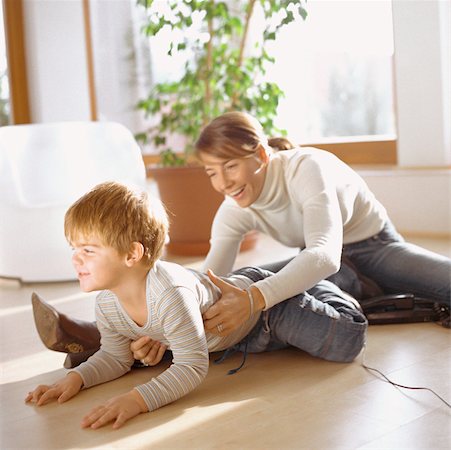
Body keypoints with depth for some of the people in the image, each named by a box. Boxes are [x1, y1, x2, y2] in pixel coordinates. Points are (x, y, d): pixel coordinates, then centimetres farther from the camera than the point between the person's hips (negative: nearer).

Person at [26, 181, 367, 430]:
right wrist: (77, 378, -22)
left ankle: (321, 293, 22)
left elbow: (192, 367, -42)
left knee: (347, 342, -9)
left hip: (261, 304, -7)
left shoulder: (170, 294, -43)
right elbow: (116, 357, -4)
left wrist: (138, 399, -53)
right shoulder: (105, 306, -19)